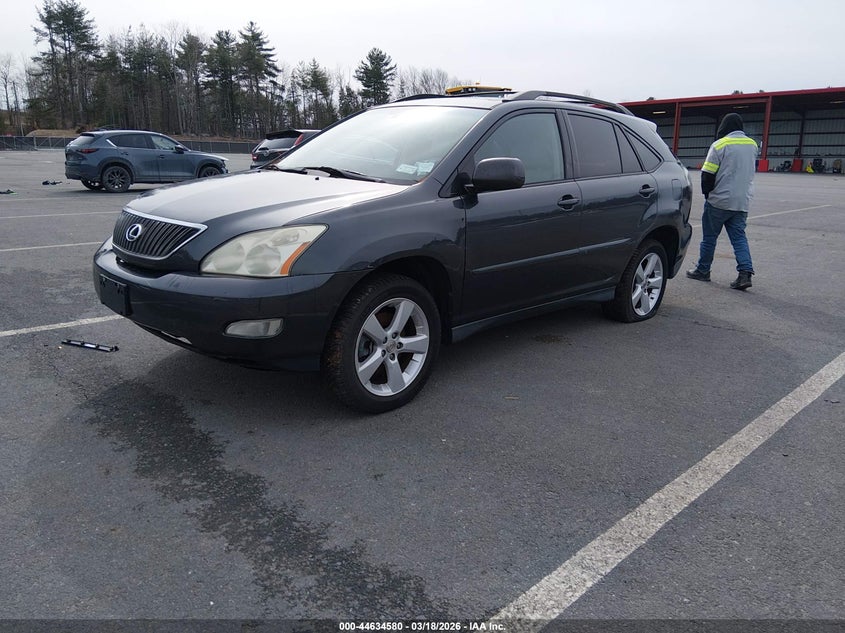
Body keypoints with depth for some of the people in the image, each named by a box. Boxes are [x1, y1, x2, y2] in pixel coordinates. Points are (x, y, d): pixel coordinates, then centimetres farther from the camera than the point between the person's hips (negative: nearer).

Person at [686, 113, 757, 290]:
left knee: (709, 237, 8)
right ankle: (745, 272, -6)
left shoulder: (720, 145, -13)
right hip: (743, 202, 5)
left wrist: (707, 192, 2)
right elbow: (749, 170, 17)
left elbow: (707, 174, -12)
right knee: (739, 237, 7)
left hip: (719, 201, -5)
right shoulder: (752, 144, 8)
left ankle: (702, 270, 17)